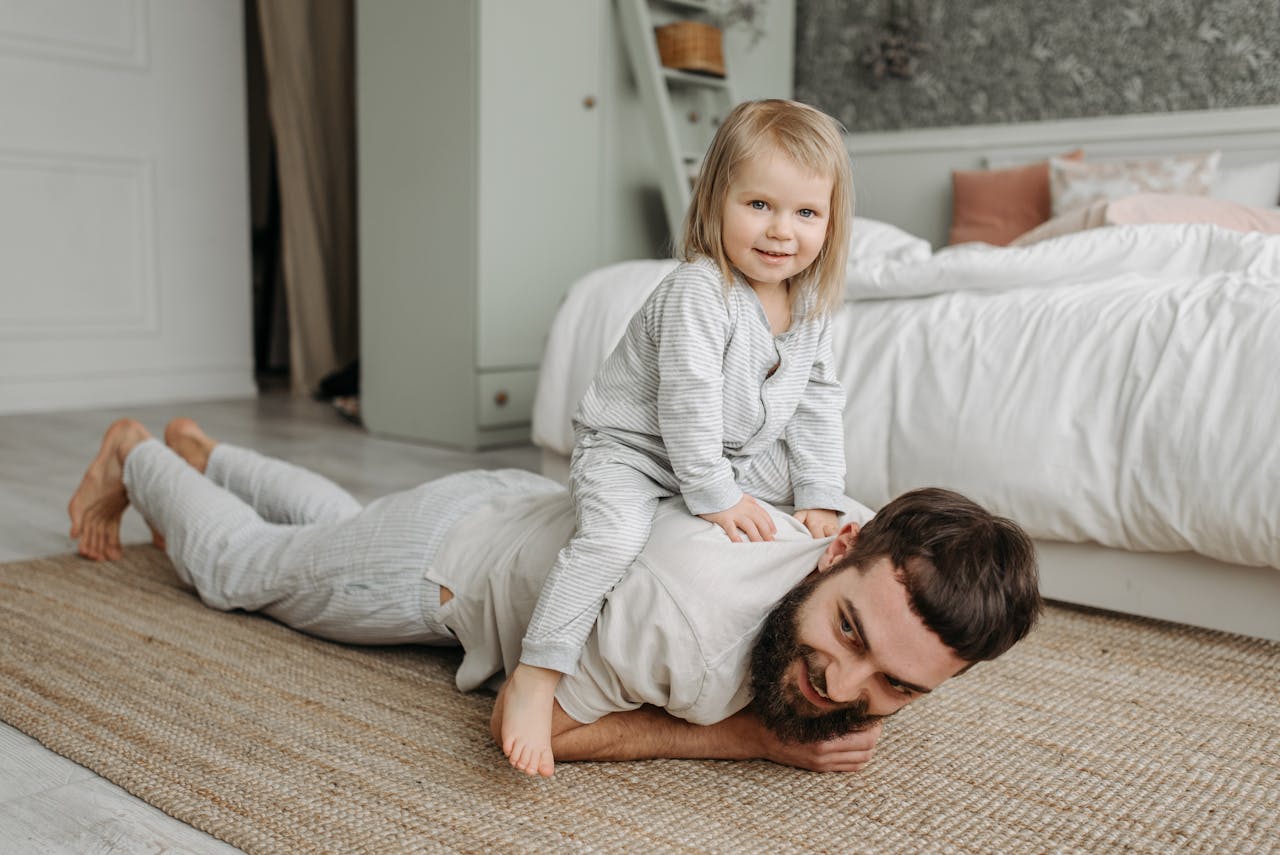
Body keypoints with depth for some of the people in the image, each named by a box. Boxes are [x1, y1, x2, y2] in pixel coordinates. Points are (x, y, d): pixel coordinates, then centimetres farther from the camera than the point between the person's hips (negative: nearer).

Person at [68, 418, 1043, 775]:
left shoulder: (890, 558, -26)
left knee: (342, 520, 36)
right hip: (452, 552, -5)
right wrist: (753, 737, -35)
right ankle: (135, 455, 52)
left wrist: (856, 703, -22)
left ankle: (204, 451, 60)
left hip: (541, 511, 6)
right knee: (236, 563, 24)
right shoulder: (683, 609, -49)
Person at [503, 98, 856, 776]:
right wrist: (714, 496, -26)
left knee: (843, 511, 7)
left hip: (737, 457, 8)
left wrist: (819, 498, -7)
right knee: (611, 538, -33)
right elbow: (688, 401, -29)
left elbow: (816, 404, 1)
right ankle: (535, 676, -27)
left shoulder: (812, 304, -2)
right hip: (630, 448, -7)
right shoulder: (697, 292, -26)